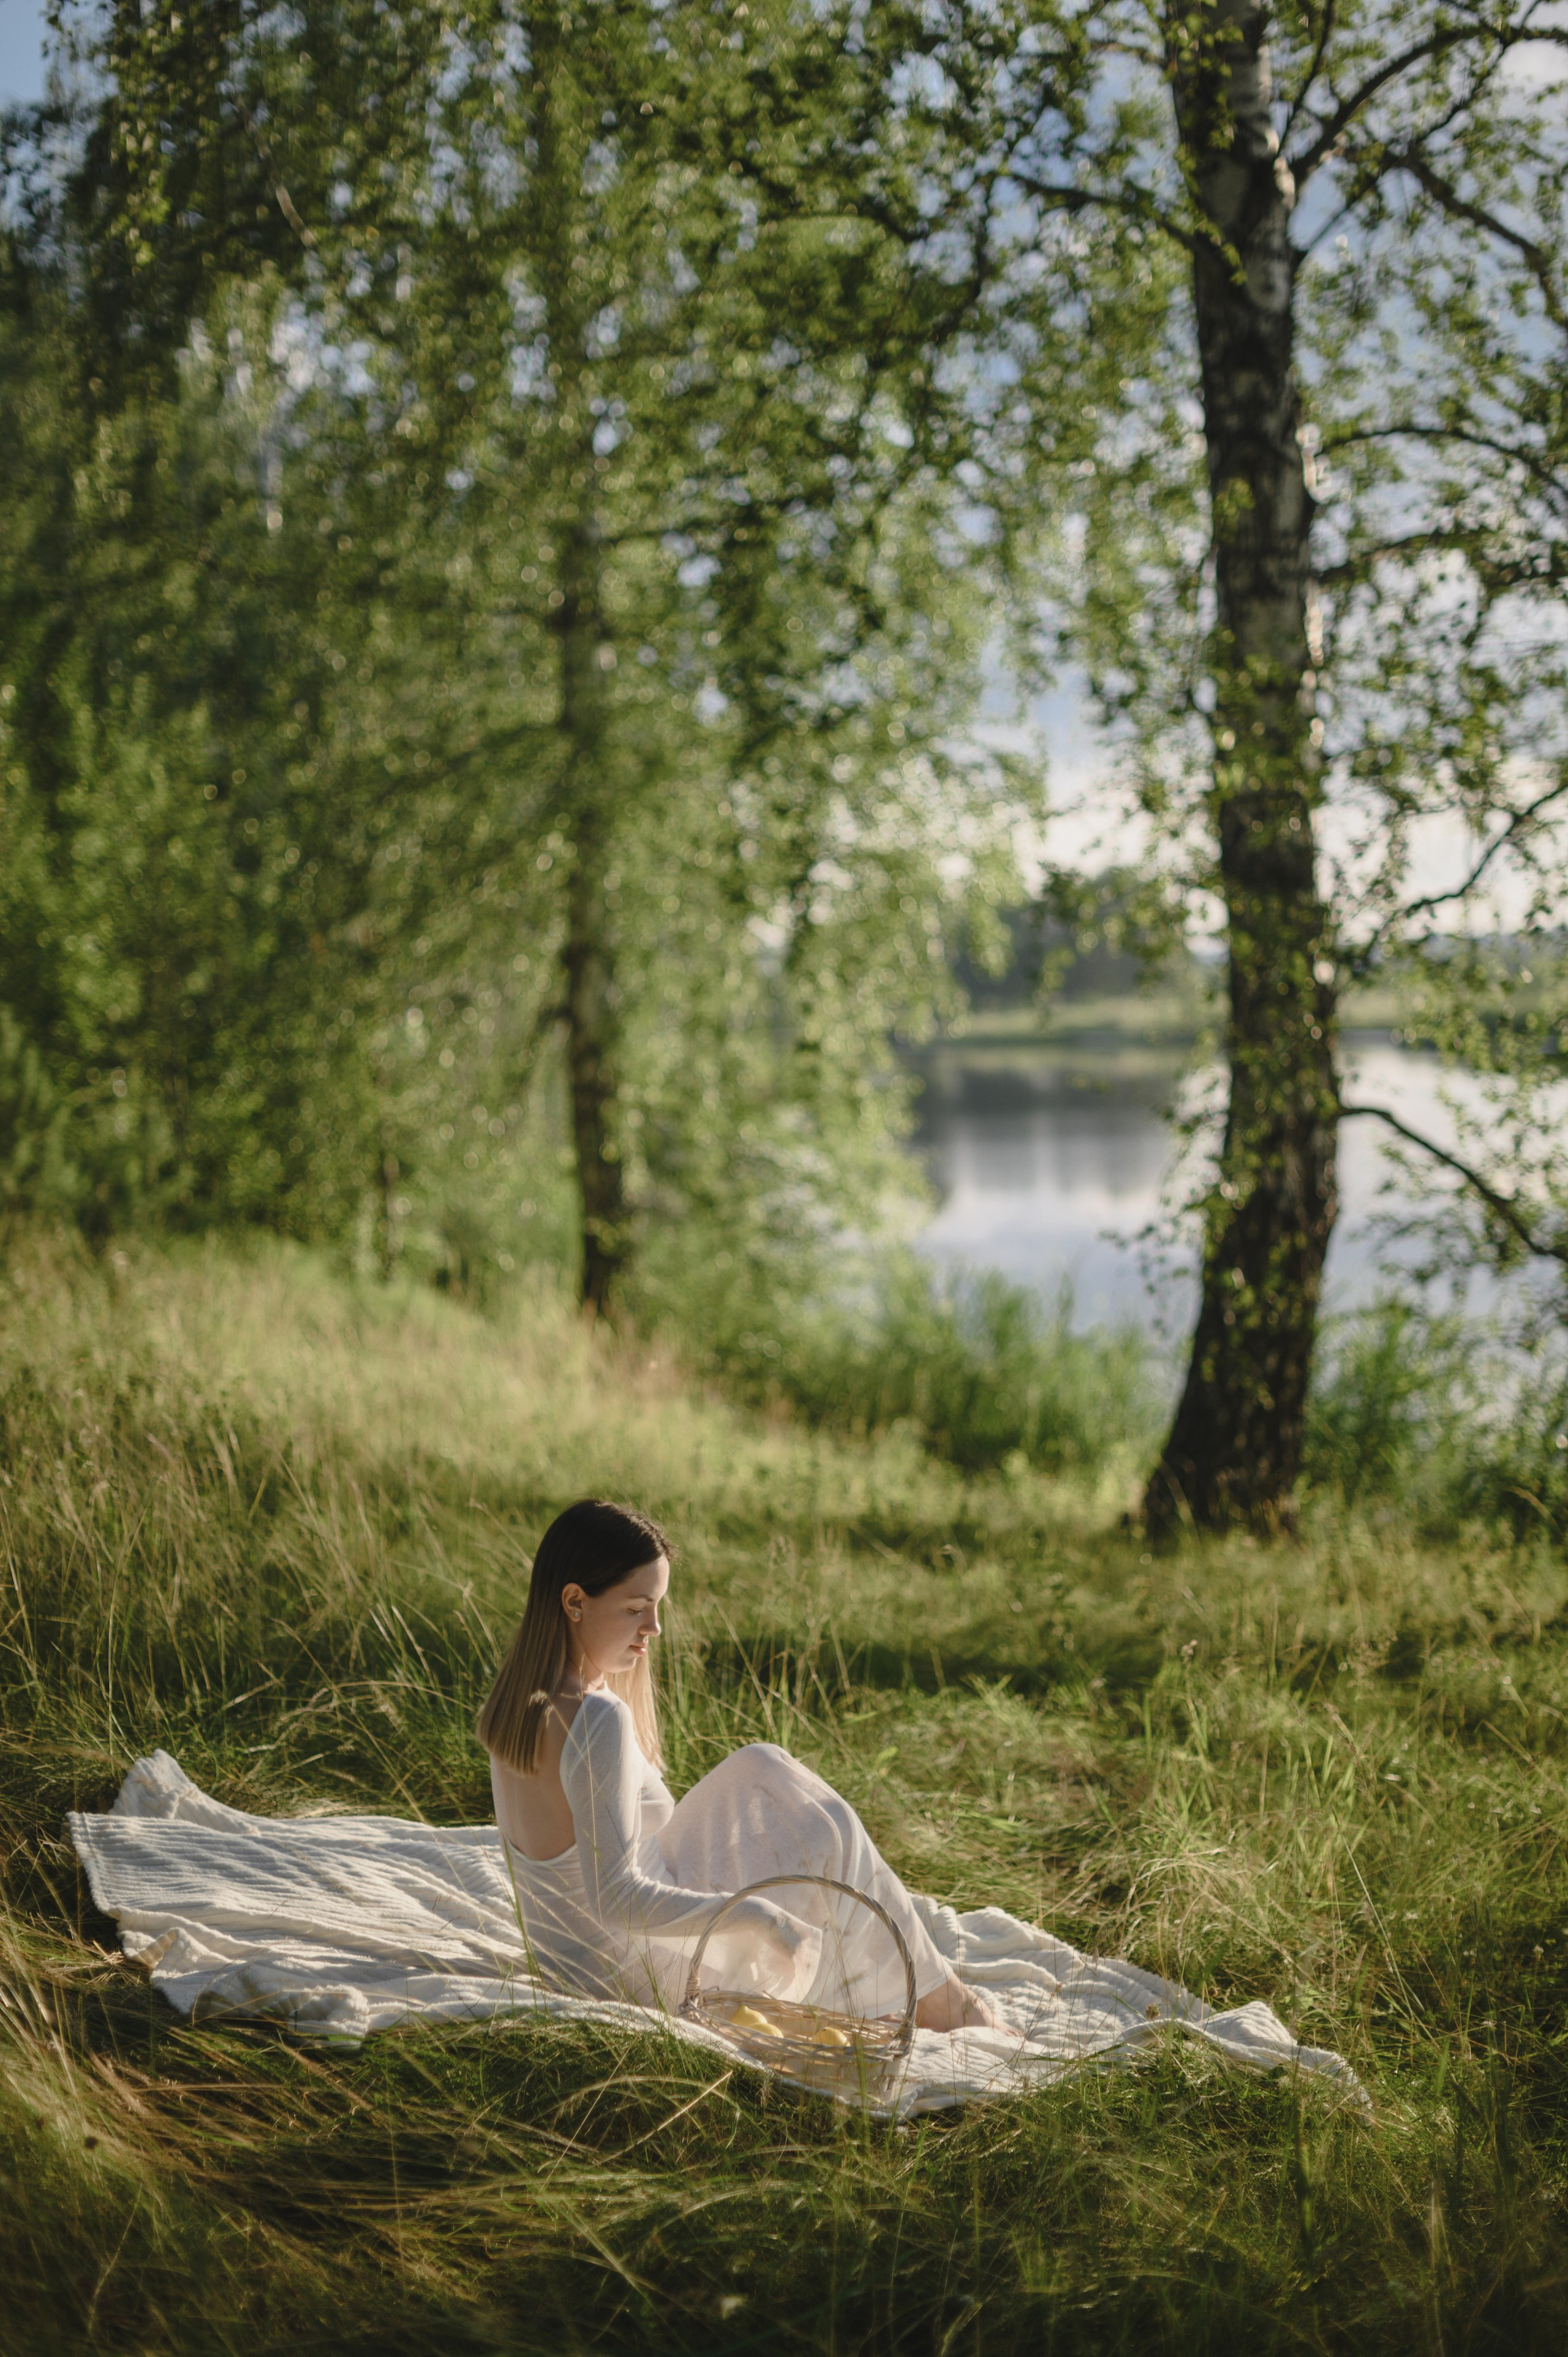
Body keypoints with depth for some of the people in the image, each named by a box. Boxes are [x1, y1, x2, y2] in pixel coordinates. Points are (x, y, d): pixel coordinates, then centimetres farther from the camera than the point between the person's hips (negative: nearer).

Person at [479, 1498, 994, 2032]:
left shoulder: (515, 1696, -3)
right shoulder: (599, 1721, -31)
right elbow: (615, 1900, -32)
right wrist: (753, 1914, -25)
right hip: (644, 1982, -9)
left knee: (762, 1769, 16)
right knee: (825, 1835, 4)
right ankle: (933, 1997, 26)